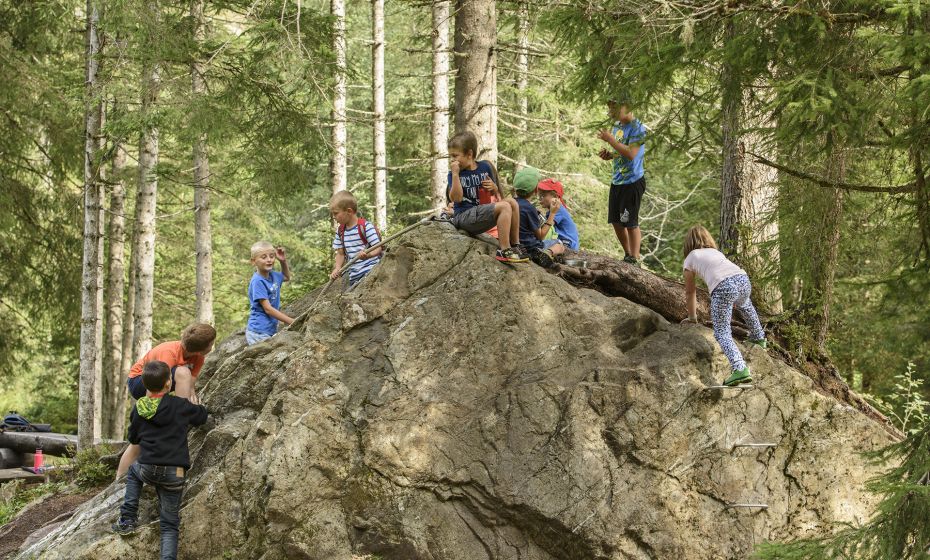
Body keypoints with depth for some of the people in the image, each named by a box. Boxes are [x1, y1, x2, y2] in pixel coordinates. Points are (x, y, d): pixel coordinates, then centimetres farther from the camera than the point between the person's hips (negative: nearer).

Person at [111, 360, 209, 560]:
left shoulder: (138, 410, 6)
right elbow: (201, 415, 16)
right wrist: (196, 405, 37)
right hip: (174, 473, -2)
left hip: (148, 470, 2)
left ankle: (127, 519, 23)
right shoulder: (180, 406, -2)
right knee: (169, 525, 6)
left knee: (134, 471, 38)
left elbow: (133, 439, 21)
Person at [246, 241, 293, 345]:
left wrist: (283, 261, 11)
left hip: (271, 330, 8)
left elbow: (287, 277, 32)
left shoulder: (273, 275, 7)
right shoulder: (257, 281, -17)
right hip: (259, 333, -8)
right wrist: (292, 322, -19)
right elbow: (268, 309, -20)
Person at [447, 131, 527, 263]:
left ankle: (514, 246, -4)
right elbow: (456, 198, -18)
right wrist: (455, 174, -21)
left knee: (512, 202, -8)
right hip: (463, 216, -6)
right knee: (504, 207, -23)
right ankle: (504, 251, -28)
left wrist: (493, 187, -4)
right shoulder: (454, 173, -4)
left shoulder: (485, 167, 9)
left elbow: (495, 192, 20)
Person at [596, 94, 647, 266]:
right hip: (617, 181, 9)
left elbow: (631, 154, -27)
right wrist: (608, 154, 3)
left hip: (632, 182, -9)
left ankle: (634, 259, 3)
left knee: (631, 223, -5)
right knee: (616, 220, 13)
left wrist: (610, 140, -22)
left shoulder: (637, 128, -15)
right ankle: (628, 255, 27)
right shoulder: (617, 126, 12)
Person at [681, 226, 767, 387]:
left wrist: (692, 317, 46)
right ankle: (759, 338, 56)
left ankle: (740, 369, -21)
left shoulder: (690, 258, 23)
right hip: (743, 279, 6)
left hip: (723, 287, -6)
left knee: (721, 333, -1)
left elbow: (690, 292, 31)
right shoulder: (716, 252, 37)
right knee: (744, 304, 40)